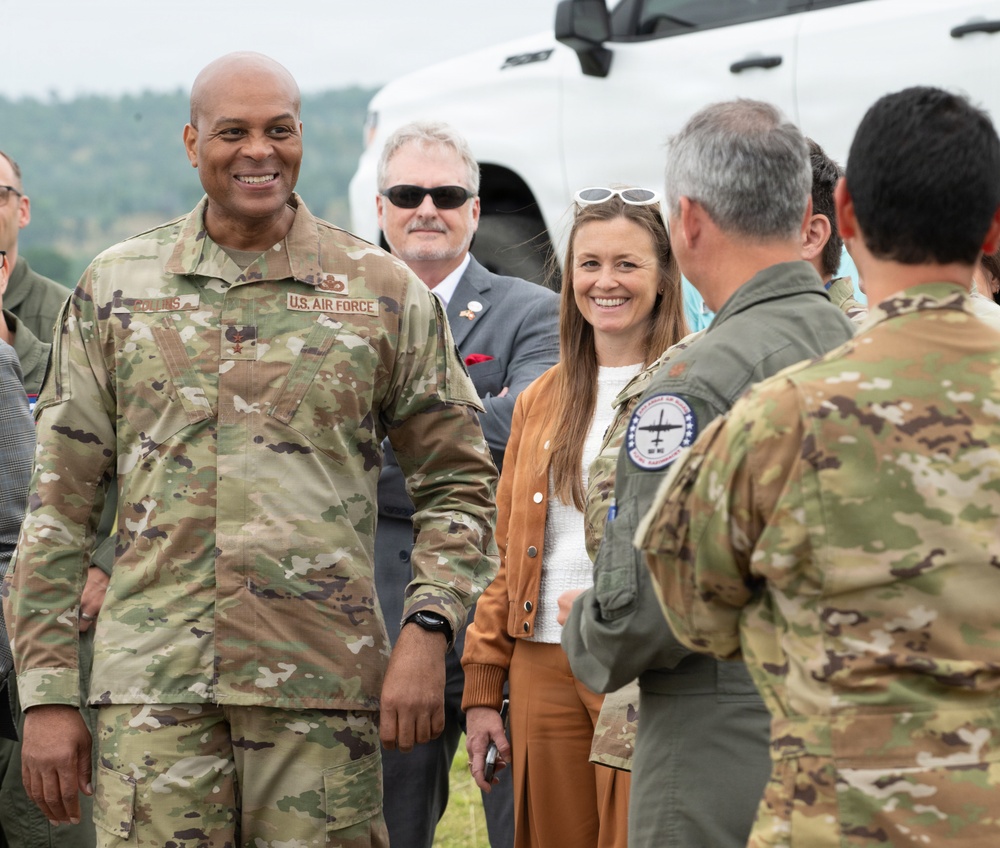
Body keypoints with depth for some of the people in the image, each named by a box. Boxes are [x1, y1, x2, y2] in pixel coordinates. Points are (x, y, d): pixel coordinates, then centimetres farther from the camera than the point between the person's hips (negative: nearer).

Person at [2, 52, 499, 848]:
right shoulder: (115, 287, 9)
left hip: (322, 691, 0)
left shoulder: (384, 292, 6)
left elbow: (458, 483, 11)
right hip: (153, 689, 1)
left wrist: (428, 630, -5)